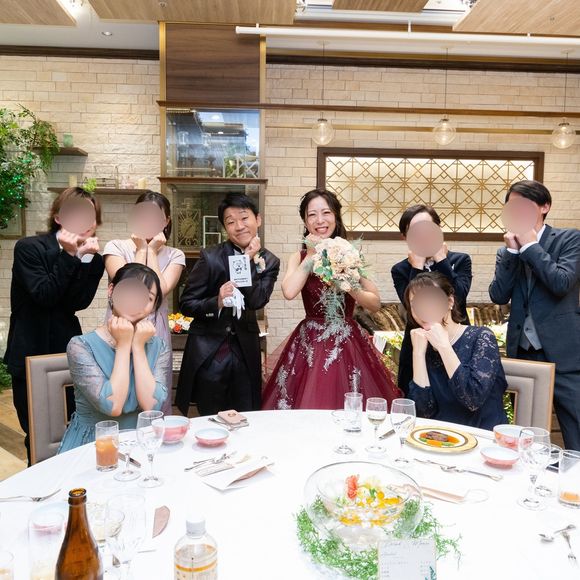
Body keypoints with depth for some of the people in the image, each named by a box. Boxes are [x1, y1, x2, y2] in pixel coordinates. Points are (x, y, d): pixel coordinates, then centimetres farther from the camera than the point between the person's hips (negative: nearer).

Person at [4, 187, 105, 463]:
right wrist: (68, 256, -22)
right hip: (30, 354, -3)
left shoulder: (90, 256, 2)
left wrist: (85, 259, -20)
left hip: (67, 352, 3)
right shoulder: (28, 248, -7)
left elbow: (78, 302, -10)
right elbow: (44, 296, -16)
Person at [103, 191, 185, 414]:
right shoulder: (116, 247, 3)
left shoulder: (175, 255, 7)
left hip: (155, 335, 1)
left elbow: (160, 291, -10)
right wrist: (141, 250, -4)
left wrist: (152, 251, -3)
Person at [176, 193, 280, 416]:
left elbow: (257, 301, -14)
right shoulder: (210, 257, -8)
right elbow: (186, 304, -7)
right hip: (208, 353, -2)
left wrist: (250, 261, -19)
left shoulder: (268, 262, 1)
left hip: (245, 352, 3)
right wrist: (217, 302, -24)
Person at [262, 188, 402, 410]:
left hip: (347, 343, 0)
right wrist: (312, 254, -10)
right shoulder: (299, 257, 4)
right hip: (309, 344, 1)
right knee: (307, 411, 2)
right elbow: (289, 292, -17)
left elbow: (375, 303, -1)